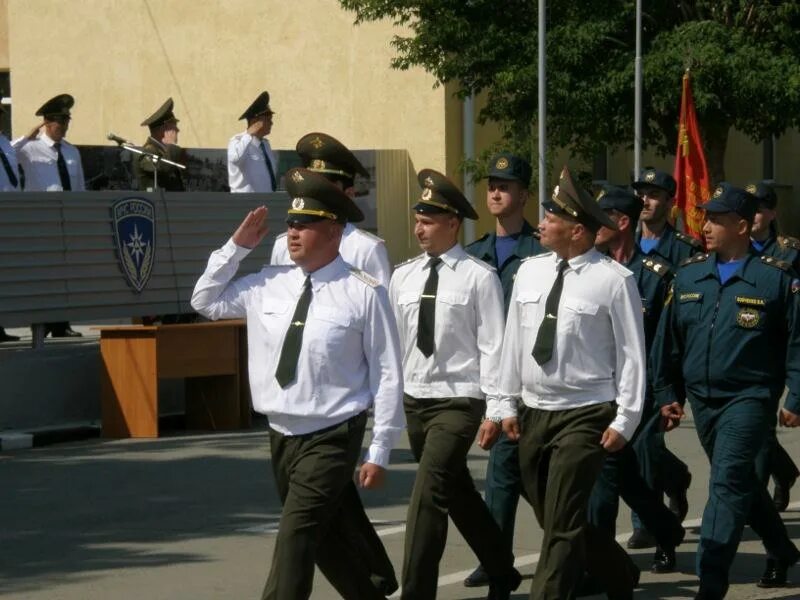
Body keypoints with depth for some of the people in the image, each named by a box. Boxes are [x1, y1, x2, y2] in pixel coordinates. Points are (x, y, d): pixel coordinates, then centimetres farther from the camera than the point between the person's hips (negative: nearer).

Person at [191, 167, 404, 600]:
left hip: (332, 439, -6)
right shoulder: (268, 286, 5)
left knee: (295, 538, -16)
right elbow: (205, 301, 19)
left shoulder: (363, 293, -11)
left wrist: (379, 452, -9)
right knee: (326, 540, 18)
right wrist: (236, 247, 6)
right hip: (281, 436, 6)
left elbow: (387, 375, -9)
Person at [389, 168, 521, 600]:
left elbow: (492, 346, -10)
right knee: (457, 494, 18)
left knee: (428, 495, -17)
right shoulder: (403, 277, 7)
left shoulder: (478, 277, -9)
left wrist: (495, 408, -13)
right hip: (414, 399, 6)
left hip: (458, 401, -6)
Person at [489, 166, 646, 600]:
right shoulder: (530, 271, 5)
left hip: (585, 416, -7)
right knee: (552, 519, 16)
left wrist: (625, 419, -10)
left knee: (562, 523, -9)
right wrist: (506, 404, 9)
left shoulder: (614, 280, -11)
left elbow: (632, 352, -8)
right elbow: (514, 341, 10)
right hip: (534, 413, 7)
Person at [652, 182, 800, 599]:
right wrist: (666, 393, 8)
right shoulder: (688, 275, 5)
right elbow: (668, 339, 10)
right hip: (702, 399, 6)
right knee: (741, 481, 18)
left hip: (749, 397, -6)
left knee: (727, 483, -13)